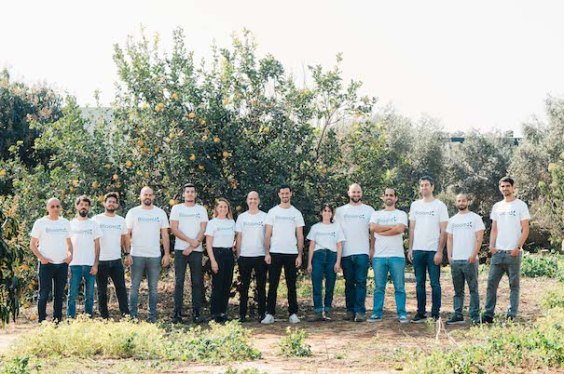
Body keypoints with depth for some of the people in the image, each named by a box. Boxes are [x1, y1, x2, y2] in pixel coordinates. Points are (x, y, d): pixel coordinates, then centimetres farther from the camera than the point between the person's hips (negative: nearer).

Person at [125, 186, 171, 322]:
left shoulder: (160, 213, 7)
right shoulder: (133, 212, 2)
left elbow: (165, 235, 7)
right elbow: (127, 234, 1)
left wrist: (167, 254, -1)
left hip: (155, 256, 2)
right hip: (137, 255, -1)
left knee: (153, 288, 5)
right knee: (134, 287, 2)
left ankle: (152, 316, 10)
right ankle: (132, 315, 7)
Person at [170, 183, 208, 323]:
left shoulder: (201, 209, 10)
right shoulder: (177, 208, 8)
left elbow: (203, 230, 1)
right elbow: (174, 229, -2)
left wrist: (192, 247, -10)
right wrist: (190, 240, -13)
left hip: (196, 250, 1)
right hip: (180, 250, -1)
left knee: (197, 282, 1)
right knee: (179, 281, -3)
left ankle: (196, 312, 4)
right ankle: (177, 313, -1)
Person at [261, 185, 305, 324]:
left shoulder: (296, 213, 8)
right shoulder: (272, 212, 5)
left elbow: (300, 236, 6)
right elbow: (268, 234, 3)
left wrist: (300, 255, -2)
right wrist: (267, 253, -6)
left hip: (292, 254, 1)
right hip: (275, 253, -1)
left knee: (291, 285, 6)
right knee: (273, 285, 0)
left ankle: (293, 314, 10)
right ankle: (270, 314, 2)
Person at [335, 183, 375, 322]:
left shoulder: (369, 210, 9)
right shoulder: (340, 210, 12)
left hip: (362, 252, -2)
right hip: (346, 252, 2)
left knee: (361, 282, -7)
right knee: (349, 283, 6)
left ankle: (360, 311, -8)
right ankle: (350, 310, 11)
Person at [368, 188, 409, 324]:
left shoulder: (401, 214, 8)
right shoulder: (376, 214, 15)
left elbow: (400, 229, -11)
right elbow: (373, 228, -5)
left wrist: (381, 231, -5)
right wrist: (392, 226, -6)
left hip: (397, 256, -2)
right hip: (379, 256, 2)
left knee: (399, 287, -1)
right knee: (379, 287, 4)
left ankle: (402, 314, 3)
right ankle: (377, 314, 8)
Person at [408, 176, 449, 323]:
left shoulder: (440, 205, -1)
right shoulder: (415, 205, 12)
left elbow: (443, 231, -4)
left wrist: (440, 251, -12)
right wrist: (410, 248, 7)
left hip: (433, 250, -4)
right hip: (417, 250, 4)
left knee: (435, 283, -1)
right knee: (419, 283, 7)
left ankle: (435, 313, 5)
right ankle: (421, 313, 13)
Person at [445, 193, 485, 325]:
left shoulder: (475, 218, 1)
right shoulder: (452, 220, 15)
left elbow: (479, 238, -5)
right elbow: (449, 239, 15)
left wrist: (474, 255, -14)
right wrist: (449, 256, 4)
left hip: (470, 260, -5)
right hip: (455, 260, 5)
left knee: (473, 289, -2)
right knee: (458, 290, 8)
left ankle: (475, 316, 0)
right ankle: (458, 315, 12)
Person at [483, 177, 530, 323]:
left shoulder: (521, 205, 0)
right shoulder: (497, 206, 14)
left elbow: (525, 229, -4)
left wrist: (518, 247, -14)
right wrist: (491, 246, 2)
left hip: (513, 252, -4)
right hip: (498, 252, 4)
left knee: (514, 284, 2)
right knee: (491, 283, 0)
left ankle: (512, 315, 5)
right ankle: (488, 315, 3)